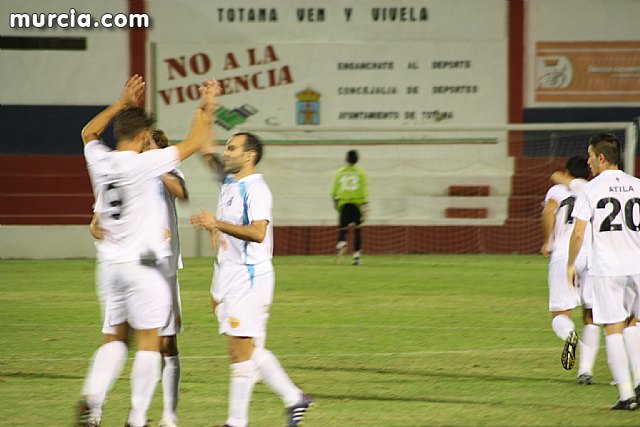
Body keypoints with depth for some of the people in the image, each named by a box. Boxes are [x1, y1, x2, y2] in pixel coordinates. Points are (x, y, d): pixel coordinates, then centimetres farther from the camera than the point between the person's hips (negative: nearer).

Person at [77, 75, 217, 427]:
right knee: (149, 341, 1)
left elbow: (89, 132, 25)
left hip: (110, 263, 6)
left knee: (114, 338, 14)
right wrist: (206, 107, 6)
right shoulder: (144, 164, -14)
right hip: (144, 264, -6)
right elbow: (192, 144, -8)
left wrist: (122, 103, 27)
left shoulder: (99, 161, 1)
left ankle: (92, 395, -8)